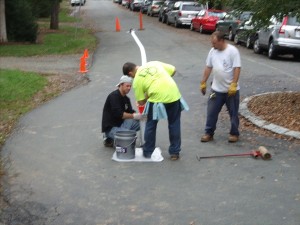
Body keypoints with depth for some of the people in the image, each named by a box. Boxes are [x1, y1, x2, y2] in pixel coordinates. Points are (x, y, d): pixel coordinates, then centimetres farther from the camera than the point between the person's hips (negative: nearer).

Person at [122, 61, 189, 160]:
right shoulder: (154, 63, 15)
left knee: (150, 125, 17)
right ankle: (174, 152, 22)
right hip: (174, 95, 4)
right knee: (174, 124, 16)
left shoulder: (137, 80, 6)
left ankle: (147, 152, 27)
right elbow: (173, 70, 16)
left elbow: (141, 102, 7)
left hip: (157, 98, -3)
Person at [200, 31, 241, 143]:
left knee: (233, 113, 9)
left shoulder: (232, 51, -14)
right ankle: (209, 133, 17)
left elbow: (237, 68, -17)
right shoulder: (212, 51, 3)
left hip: (231, 89, -5)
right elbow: (208, 67, 11)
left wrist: (233, 85, -22)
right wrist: (203, 83, 10)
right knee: (211, 112, 7)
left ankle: (234, 133, 22)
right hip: (216, 89, 5)